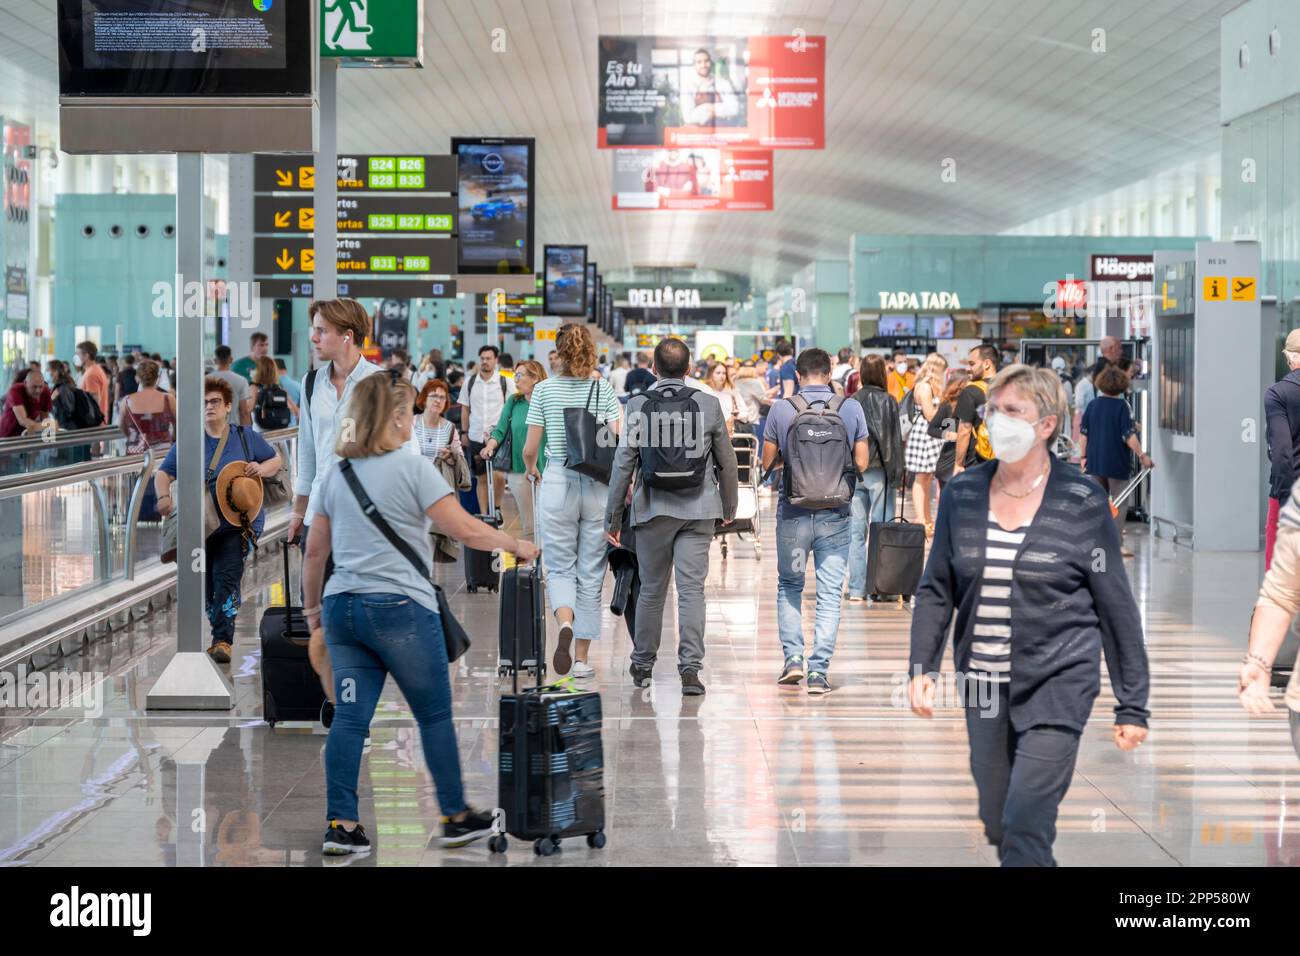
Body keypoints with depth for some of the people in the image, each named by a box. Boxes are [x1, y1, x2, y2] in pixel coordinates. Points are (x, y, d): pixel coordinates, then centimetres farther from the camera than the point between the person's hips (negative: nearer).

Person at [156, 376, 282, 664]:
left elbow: (275, 460, 16)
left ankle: (223, 641, -17)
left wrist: (261, 469, -7)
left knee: (226, 577, -16)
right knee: (206, 584, 10)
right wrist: (164, 497, -21)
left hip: (237, 523, -3)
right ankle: (221, 636, 30)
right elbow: (163, 473, 0)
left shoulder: (245, 437, 4)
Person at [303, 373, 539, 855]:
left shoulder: (337, 473, 11)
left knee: (349, 718, 4)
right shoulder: (413, 467, -7)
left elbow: (315, 550, 15)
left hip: (343, 607, 6)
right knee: (435, 715, 7)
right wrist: (515, 544, 2)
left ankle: (340, 825, 0)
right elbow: (465, 530, -12)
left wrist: (312, 607, 25)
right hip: (400, 607, -6)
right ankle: (457, 817, 16)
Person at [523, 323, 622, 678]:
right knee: (591, 574, 9)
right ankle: (581, 658, 11)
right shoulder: (603, 389, -1)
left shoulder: (544, 390, -2)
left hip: (557, 485, -1)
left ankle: (565, 625, -23)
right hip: (598, 487, 1)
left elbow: (529, 449, -1)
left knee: (560, 568, 8)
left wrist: (532, 470, 21)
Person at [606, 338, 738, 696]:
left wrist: (613, 517, 4)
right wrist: (728, 508, 21)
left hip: (653, 509, 0)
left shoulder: (638, 405, -4)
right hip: (698, 509, 0)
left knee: (651, 590, 13)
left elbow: (623, 464, -4)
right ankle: (690, 668, -10)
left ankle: (643, 665, 25)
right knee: (692, 589, -2)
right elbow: (726, 462, 7)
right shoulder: (709, 404, -1)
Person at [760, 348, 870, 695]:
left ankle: (793, 656, 8)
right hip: (835, 514, 0)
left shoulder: (781, 409, -5)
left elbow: (767, 462, 2)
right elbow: (862, 463, 0)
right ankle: (819, 671, 0)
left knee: (789, 585, 18)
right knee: (830, 593, 4)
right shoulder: (851, 408, -2)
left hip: (793, 512, 0)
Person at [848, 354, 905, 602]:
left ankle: (857, 589, 4)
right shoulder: (888, 401, -5)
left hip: (854, 472, 3)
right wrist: (898, 471, 1)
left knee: (856, 531, 5)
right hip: (879, 471, -3)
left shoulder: (850, 403, 2)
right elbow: (895, 439, -5)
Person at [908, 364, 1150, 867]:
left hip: (1058, 685, -4)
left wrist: (1132, 706, -3)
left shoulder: (1083, 503, -7)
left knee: (1025, 830, -12)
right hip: (984, 688, 5)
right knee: (997, 827, 12)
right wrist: (921, 668, -3)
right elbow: (936, 590, 10)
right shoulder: (962, 493, 3)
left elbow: (1117, 609, -3)